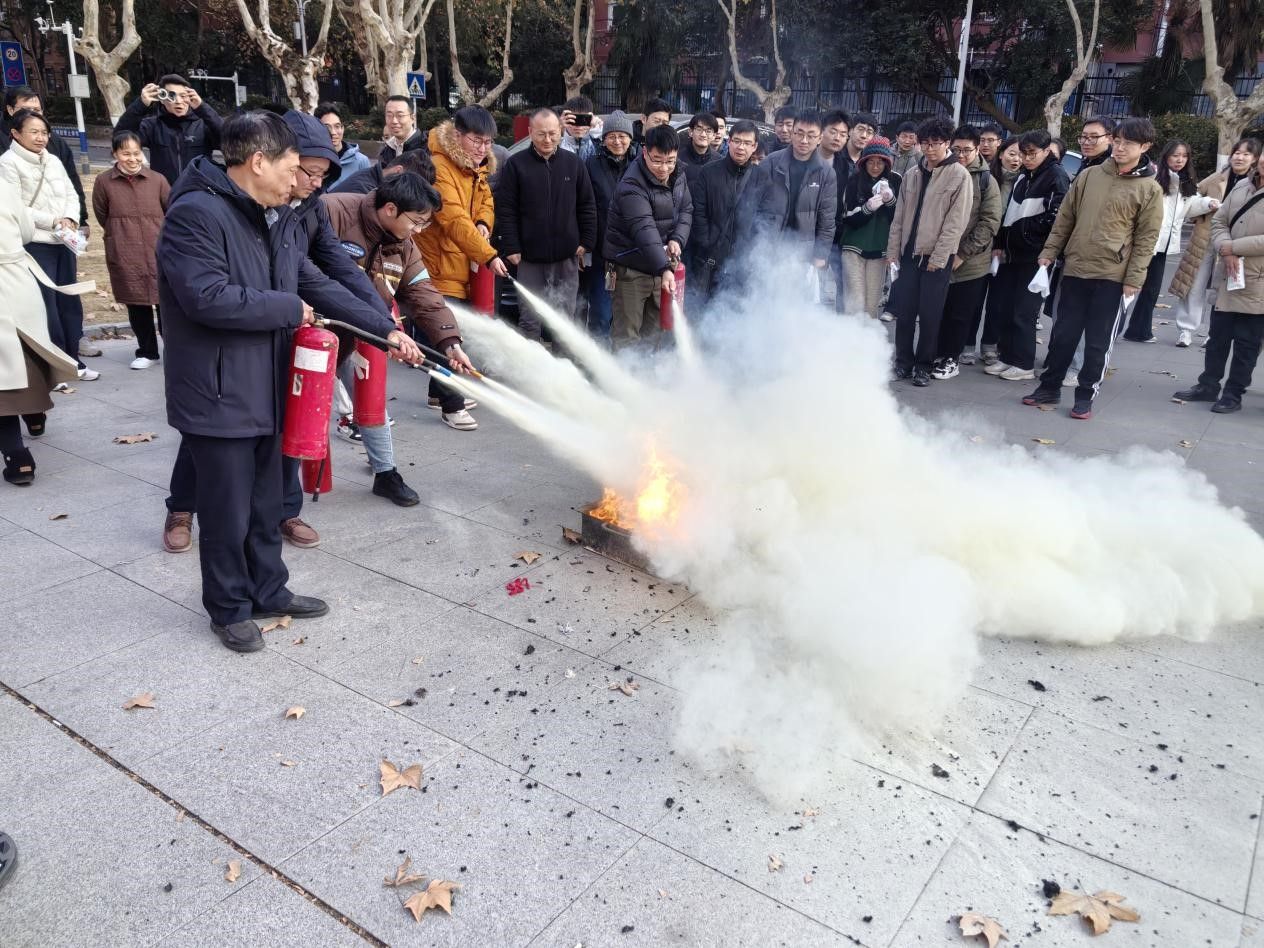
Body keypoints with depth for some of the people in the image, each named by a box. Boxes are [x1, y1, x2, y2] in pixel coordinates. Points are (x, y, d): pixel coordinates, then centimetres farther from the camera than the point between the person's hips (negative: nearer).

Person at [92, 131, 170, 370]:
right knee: (136, 304, 7)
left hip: (159, 252, 0)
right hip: (124, 256, 1)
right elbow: (101, 216, 11)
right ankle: (147, 352, 19)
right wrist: (120, 235, 16)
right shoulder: (104, 181, -1)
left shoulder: (157, 179, -1)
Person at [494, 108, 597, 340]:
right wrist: (511, 248, -8)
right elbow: (506, 210, -3)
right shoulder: (516, 165, -3)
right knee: (530, 318, 2)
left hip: (567, 256, 2)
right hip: (530, 257, -2)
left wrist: (586, 241, 3)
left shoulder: (573, 163, 5)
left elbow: (588, 206, 9)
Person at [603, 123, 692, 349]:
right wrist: (665, 269, -43)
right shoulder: (632, 186, -22)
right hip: (631, 269, -7)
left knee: (654, 330, 16)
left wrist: (678, 239, -10)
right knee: (626, 334, -2)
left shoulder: (678, 176, 3)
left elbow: (686, 210, 12)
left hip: (662, 263, 7)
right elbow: (645, 229, -33)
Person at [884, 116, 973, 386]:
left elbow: (956, 222, -10)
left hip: (937, 257, -4)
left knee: (930, 314, 0)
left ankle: (923, 365, 12)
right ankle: (903, 361, 18)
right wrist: (893, 250, 5)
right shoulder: (912, 174, 10)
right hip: (909, 252, 4)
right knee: (904, 311, 5)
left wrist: (938, 256, -14)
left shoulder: (959, 175, -5)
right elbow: (899, 215, 12)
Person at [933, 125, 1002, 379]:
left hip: (971, 262, -2)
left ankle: (951, 357, 18)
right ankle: (938, 353, 21)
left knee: (961, 313, 6)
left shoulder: (986, 180, 0)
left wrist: (962, 253, -14)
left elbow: (990, 222, -6)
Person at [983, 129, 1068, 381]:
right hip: (1012, 253, 8)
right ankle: (1006, 356, 19)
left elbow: (1056, 216, -15)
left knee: (1023, 312, -3)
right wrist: (1001, 244, 10)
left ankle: (1024, 365, 6)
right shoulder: (1022, 177, 16)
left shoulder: (1056, 176, -7)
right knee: (1000, 307, 8)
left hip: (1034, 256, -7)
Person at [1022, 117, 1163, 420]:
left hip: (1113, 276, -3)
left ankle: (1085, 395, 15)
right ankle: (1049, 387, 22)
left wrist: (1134, 279, -9)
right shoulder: (1088, 175, 7)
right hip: (1075, 269, 3)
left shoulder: (1150, 189, -2)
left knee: (1098, 341, 4)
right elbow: (1065, 218, 11)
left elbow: (1146, 238, -3)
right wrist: (1049, 252, 4)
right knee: (1063, 333, 9)